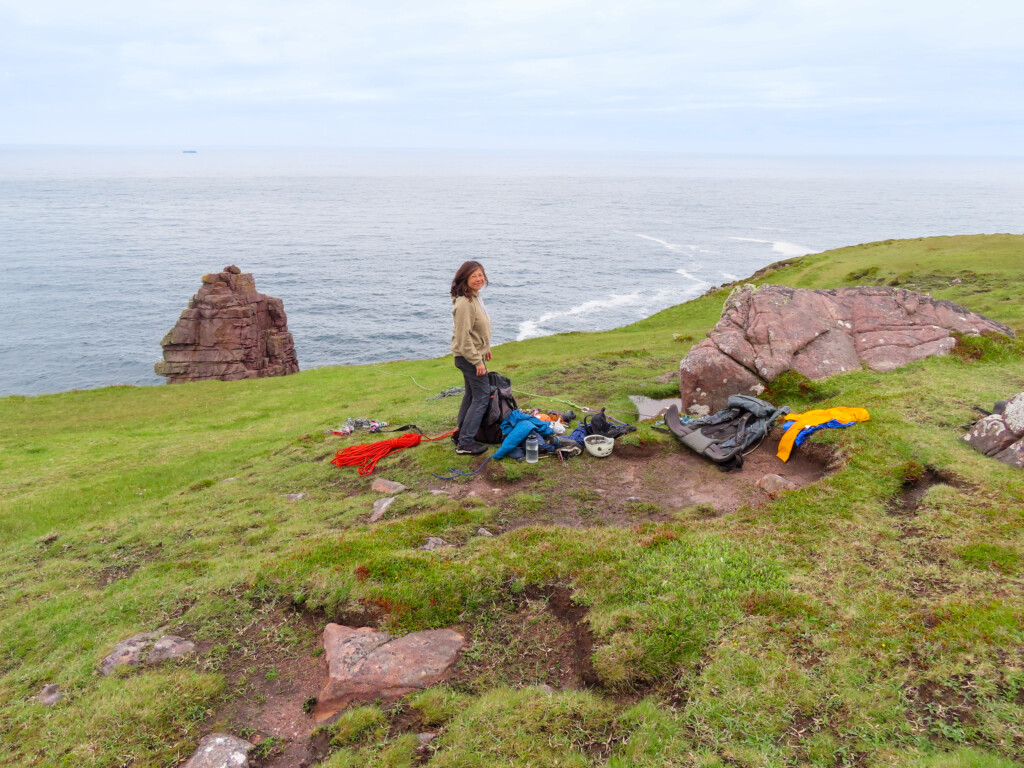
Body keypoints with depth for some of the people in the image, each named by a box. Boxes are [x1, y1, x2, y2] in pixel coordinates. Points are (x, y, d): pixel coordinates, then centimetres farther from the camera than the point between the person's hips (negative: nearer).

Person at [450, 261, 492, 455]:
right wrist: (478, 361, -22)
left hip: (474, 353, 10)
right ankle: (465, 443, -4)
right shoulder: (464, 303, -24)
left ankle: (462, 434, 29)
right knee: (482, 396, -7)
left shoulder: (475, 297, 7)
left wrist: (485, 348, 23)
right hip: (468, 356, -10)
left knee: (472, 395, 18)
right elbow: (464, 337, -25)